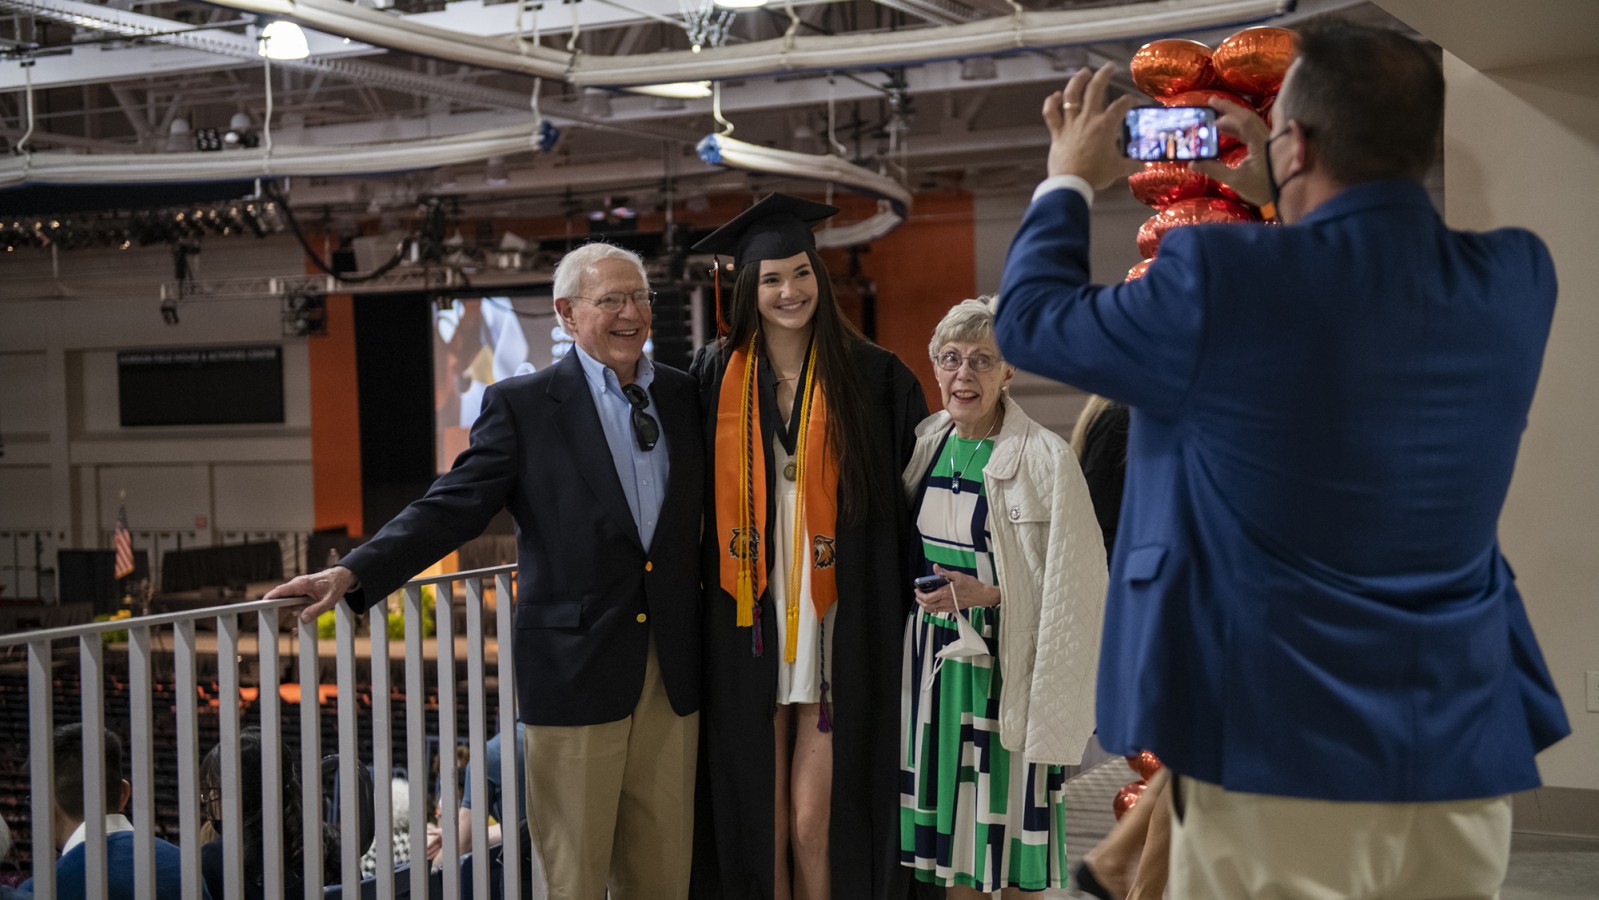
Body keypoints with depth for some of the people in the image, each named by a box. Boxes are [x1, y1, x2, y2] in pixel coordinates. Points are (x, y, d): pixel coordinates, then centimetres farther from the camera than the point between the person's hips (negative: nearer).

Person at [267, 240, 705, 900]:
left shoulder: (684, 395, 10)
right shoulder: (522, 404, -2)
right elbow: (451, 508, -7)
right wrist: (355, 572, -19)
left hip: (673, 667, 4)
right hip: (576, 665, -4)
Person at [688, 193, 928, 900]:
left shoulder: (872, 376, 2)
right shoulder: (716, 376, 6)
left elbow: (911, 497, 5)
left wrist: (912, 600, -2)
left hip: (839, 624, -2)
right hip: (746, 626, 2)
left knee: (816, 824, -2)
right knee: (760, 820, 6)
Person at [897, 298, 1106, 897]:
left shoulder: (1045, 459, -12)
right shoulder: (927, 443, 6)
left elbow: (1073, 583, -11)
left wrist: (987, 593, -19)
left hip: (1005, 662, -5)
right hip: (935, 657, 5)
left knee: (1007, 823, 1)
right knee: (949, 822, 11)